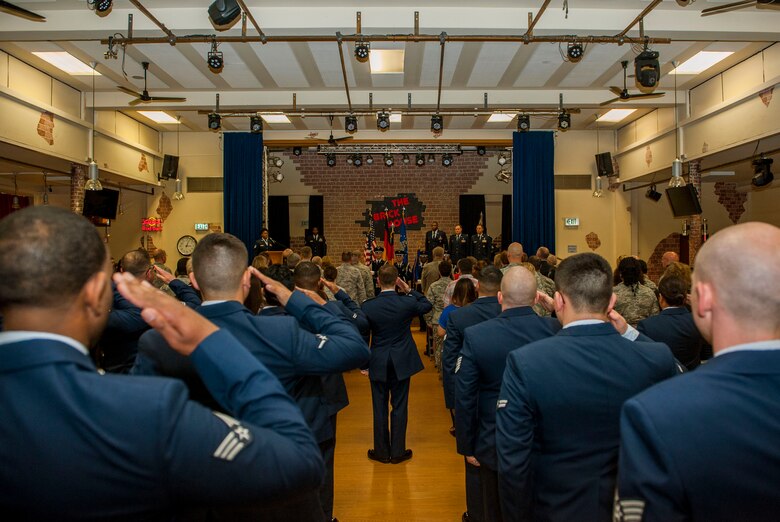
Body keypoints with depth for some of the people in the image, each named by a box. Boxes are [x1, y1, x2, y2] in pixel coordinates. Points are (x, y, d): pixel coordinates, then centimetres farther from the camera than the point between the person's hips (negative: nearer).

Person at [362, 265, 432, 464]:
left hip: (378, 364, 0)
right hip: (402, 362, 0)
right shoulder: (407, 303, -11)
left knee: (379, 408, 10)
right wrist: (408, 290, 6)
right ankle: (398, 451, 17)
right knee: (399, 407, 9)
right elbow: (427, 305, 11)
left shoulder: (367, 306, -11)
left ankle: (381, 451, 19)